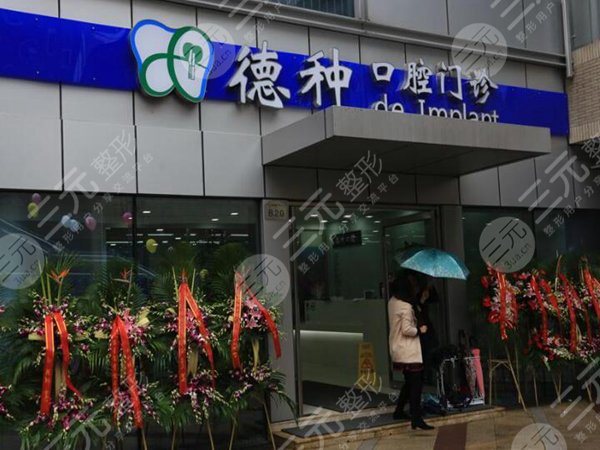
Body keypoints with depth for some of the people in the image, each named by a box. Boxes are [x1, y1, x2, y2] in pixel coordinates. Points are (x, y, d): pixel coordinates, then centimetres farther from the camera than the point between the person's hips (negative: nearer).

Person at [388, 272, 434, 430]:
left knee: (409, 382, 21)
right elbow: (407, 329, -23)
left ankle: (399, 411, 30)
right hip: (409, 352, -9)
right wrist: (419, 330, -7)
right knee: (416, 384, -5)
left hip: (399, 351, 9)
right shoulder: (406, 307, -20)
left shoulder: (392, 302, 7)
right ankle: (416, 419, -5)